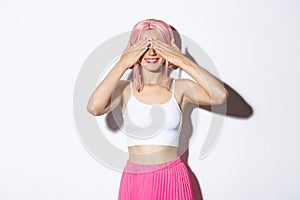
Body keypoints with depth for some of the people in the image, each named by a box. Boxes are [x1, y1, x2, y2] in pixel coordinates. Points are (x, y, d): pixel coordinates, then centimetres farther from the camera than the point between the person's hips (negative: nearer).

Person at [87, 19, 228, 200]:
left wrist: (182, 60, -16)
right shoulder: (124, 89, -4)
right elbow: (94, 108, -23)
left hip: (172, 178, 0)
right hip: (135, 179, 0)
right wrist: (123, 64, -17)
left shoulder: (180, 88, -4)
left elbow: (221, 96, -19)